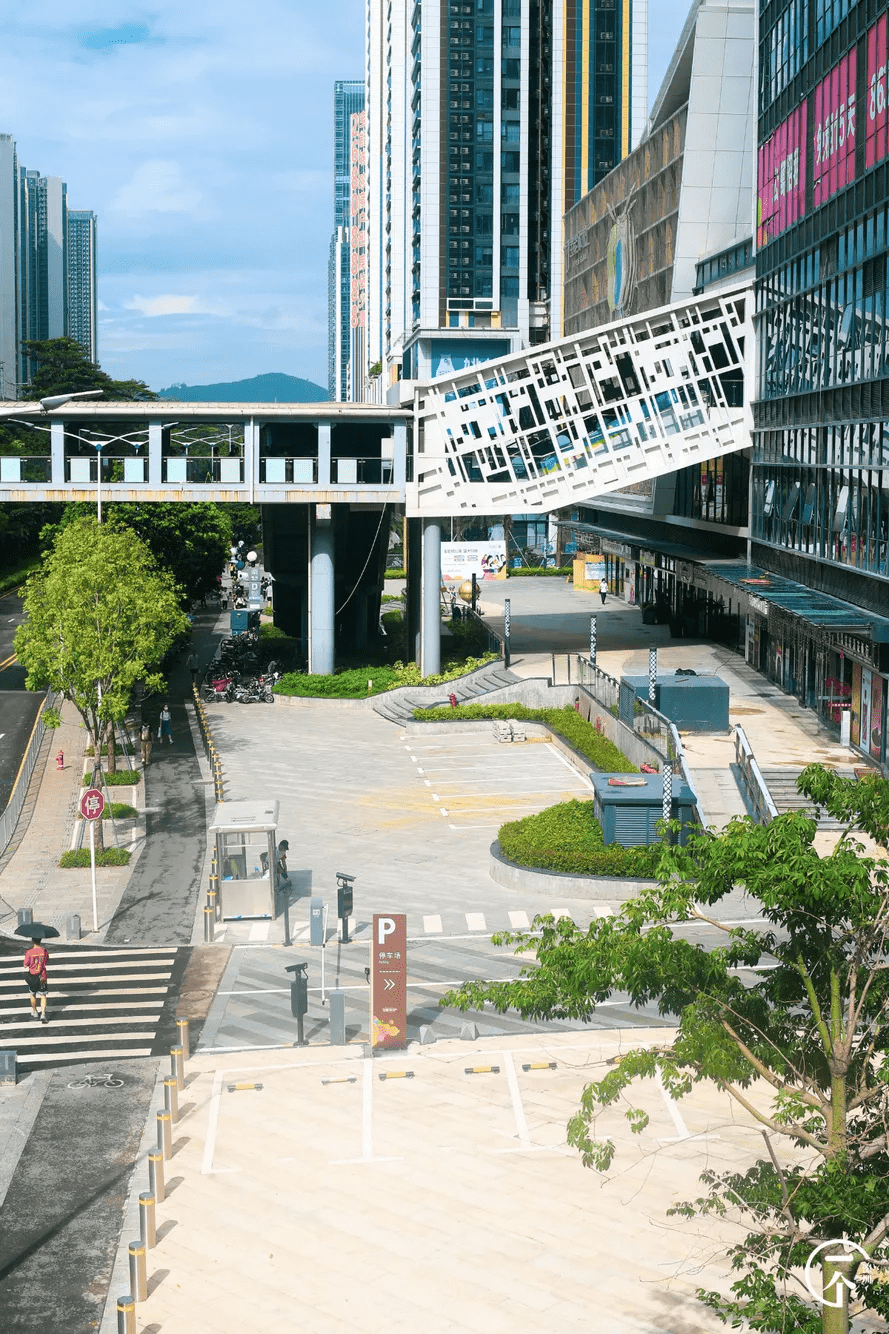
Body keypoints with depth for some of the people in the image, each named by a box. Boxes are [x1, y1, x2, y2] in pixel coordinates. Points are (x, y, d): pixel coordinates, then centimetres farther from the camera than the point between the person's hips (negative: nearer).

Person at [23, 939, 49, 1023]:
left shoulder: (29, 952, -16)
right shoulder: (45, 951, -8)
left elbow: (26, 965, -8)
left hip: (31, 976, -1)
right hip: (42, 977, 1)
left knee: (33, 995, 20)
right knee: (43, 996, 5)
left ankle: (34, 1013, 33)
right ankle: (43, 1014, -9)